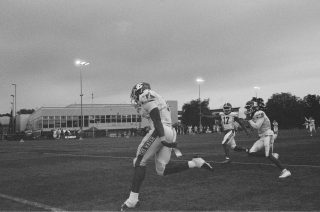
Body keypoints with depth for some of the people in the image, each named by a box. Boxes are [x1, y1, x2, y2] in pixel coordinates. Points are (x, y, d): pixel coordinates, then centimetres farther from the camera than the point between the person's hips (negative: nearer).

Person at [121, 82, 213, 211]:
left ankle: (133, 199, -2)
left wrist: (163, 138, -26)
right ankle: (195, 163, -1)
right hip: (170, 133, 9)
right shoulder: (157, 99, 27)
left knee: (140, 162, -1)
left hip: (160, 132, -9)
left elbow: (156, 119, -16)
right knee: (162, 170, 7)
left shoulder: (148, 99, -2)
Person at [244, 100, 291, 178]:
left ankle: (285, 171, -10)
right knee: (251, 152, 1)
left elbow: (257, 126, -21)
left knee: (268, 155, -15)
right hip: (262, 137, 9)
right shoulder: (255, 115, 13)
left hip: (267, 135, -9)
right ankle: (273, 155, 6)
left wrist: (249, 119, -11)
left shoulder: (260, 114, -14)